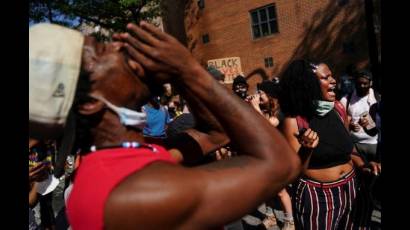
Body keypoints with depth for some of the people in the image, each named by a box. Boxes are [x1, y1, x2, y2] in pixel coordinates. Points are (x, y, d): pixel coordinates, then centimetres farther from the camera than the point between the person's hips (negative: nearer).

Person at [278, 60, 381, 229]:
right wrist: (307, 150, -31)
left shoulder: (338, 108, -2)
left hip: (351, 189, 6)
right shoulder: (293, 121, -17)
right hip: (316, 196, -5)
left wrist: (361, 165, -1)